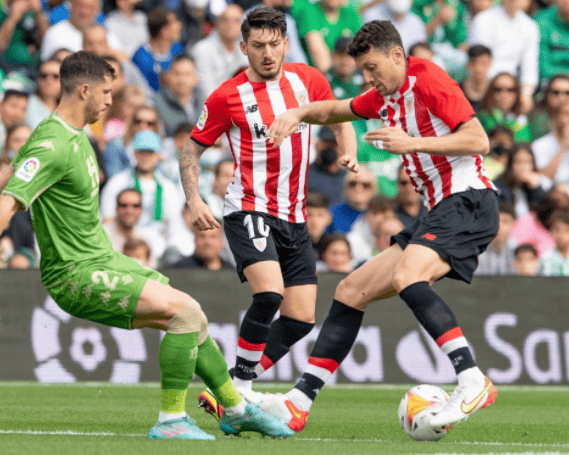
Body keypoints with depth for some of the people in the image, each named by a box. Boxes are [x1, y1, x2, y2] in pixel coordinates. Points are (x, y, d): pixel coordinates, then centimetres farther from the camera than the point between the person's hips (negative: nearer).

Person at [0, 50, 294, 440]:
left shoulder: (77, 135, 11)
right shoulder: (53, 146, -21)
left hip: (104, 259, 10)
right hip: (76, 276, -10)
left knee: (192, 319, 15)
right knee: (185, 310, -22)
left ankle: (236, 409, 32)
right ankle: (171, 420, -14)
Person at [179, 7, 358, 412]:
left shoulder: (308, 80, 5)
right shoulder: (228, 96, -5)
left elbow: (340, 122, 20)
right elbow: (192, 151, 3)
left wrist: (349, 154, -1)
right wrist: (194, 201, -12)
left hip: (294, 218, 5)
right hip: (249, 210, -5)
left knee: (301, 319, 1)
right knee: (269, 293, -27)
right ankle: (239, 386, -12)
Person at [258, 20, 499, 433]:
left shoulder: (428, 80, -8)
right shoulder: (385, 97, 19)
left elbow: (479, 140, -15)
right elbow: (335, 110, 36)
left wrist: (411, 143, -21)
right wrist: (297, 114, 15)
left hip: (468, 201, -10)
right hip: (439, 212, 10)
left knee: (406, 275, -34)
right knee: (351, 291, 5)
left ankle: (473, 383, -38)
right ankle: (298, 403, 3)